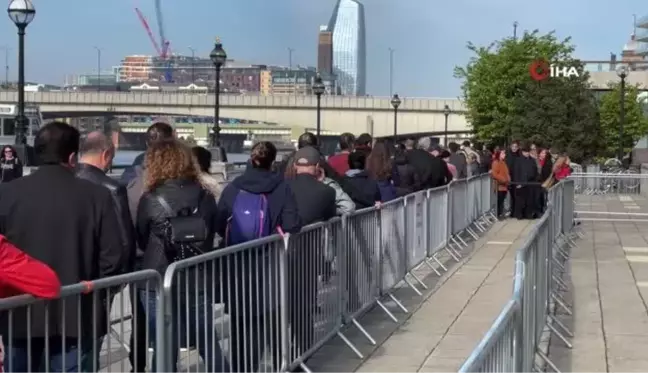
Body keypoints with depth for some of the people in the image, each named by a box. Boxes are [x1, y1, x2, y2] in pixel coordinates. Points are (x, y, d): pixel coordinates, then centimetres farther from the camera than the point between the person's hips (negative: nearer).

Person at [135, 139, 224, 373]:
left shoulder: (150, 200, -9)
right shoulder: (205, 198, -2)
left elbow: (142, 241, 3)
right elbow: (211, 238, 7)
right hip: (199, 283, 3)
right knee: (209, 345, 18)